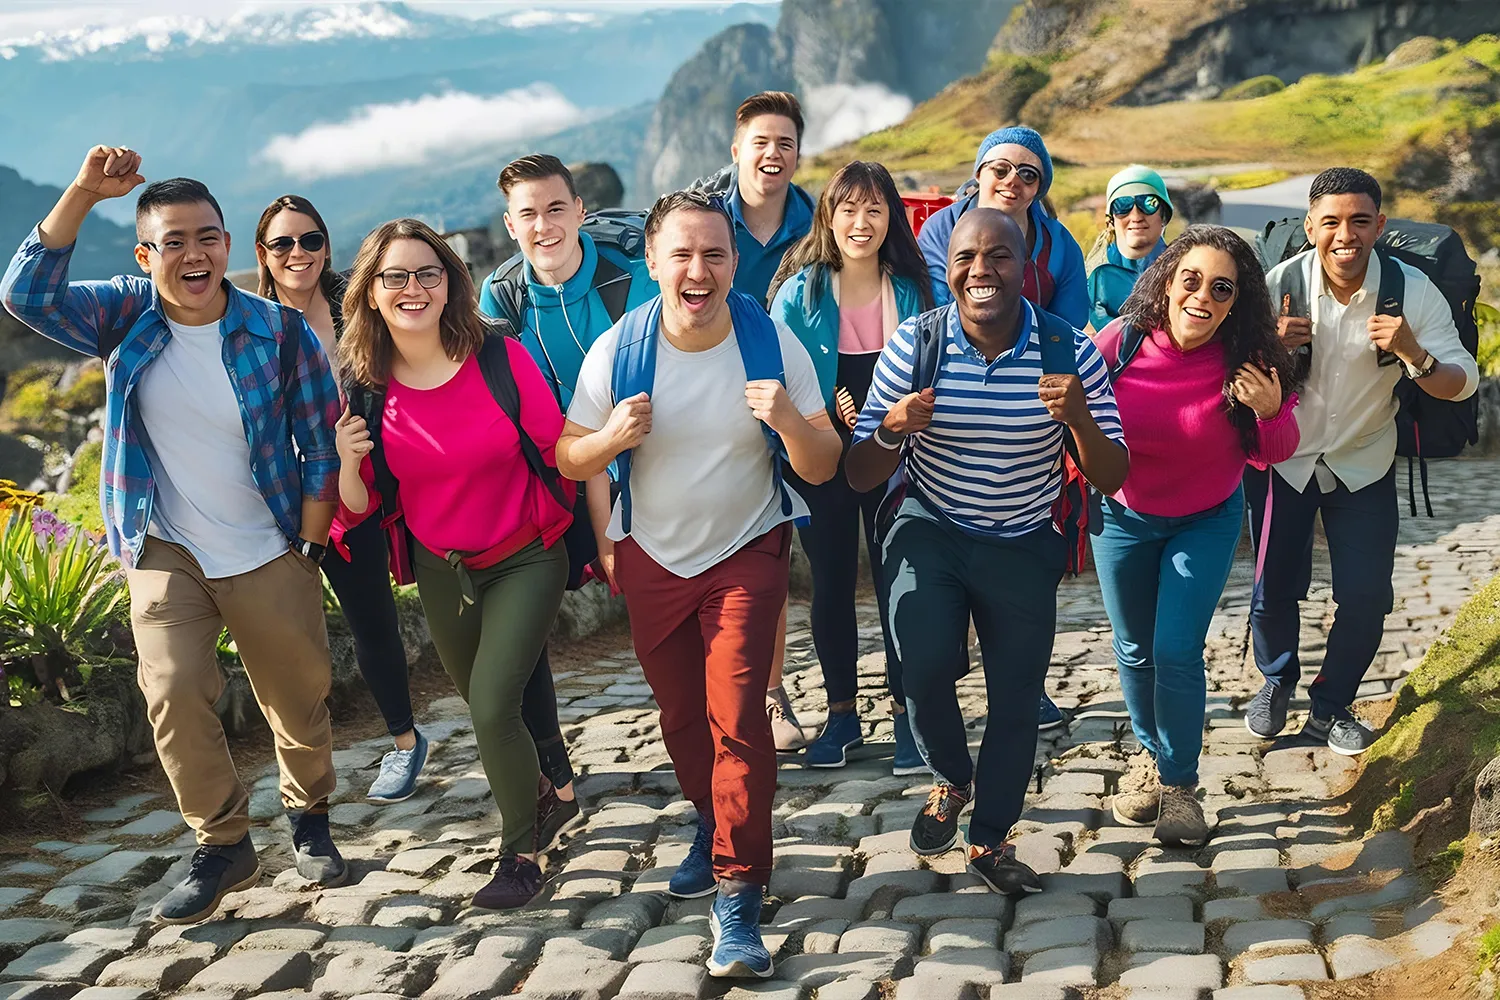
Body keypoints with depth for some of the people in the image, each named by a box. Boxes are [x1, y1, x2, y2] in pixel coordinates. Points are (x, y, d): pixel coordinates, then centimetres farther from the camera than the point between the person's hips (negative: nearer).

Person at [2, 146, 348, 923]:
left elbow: (321, 447, -4)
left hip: (270, 557, -1)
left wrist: (309, 547, -6)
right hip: (167, 553, 1)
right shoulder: (127, 317, -5)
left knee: (299, 701, 8)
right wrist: (83, 194, -29)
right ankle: (222, 845, 6)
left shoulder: (280, 330, -10)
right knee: (173, 691, -14)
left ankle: (309, 819, 36)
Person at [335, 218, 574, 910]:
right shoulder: (367, 390, -8)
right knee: (483, 705, 21)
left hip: (526, 560, -4)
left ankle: (521, 852, 8)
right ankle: (540, 790, 51)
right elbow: (362, 507, -3)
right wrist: (348, 464, -23)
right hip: (440, 570, 4)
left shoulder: (502, 359, -17)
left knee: (492, 708, -14)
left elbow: (558, 451, -9)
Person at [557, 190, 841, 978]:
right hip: (652, 558, 3)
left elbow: (822, 469, -14)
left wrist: (787, 419, -35)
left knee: (735, 718, -14)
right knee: (680, 714, 17)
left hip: (747, 553, -2)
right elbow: (569, 461, -8)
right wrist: (610, 438, -29)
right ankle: (714, 824, 45)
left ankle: (737, 899, -5)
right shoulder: (617, 350, -14)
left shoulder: (772, 344, -16)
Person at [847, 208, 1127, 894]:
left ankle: (990, 840, 34)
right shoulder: (914, 344, -14)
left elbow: (1111, 479, -12)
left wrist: (1080, 418, -32)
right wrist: (892, 427, -32)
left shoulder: (1069, 351, -14)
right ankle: (952, 779, 12)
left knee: (1017, 697, 9)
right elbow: (859, 477, -10)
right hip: (930, 532, -1)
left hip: (1024, 547, 1)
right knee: (924, 667, -22)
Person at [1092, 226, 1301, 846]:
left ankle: (1178, 782, 13)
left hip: (1206, 522, -1)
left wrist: (1270, 412, -27)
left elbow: (1273, 454, -7)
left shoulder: (1247, 360, -19)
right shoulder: (1122, 341, -20)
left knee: (1177, 653, -7)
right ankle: (1151, 754, 39)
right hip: (1123, 517, 2)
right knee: (1135, 650, 14)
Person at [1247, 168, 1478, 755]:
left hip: (1364, 460, 1)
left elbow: (1462, 385, -16)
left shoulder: (1412, 291, -16)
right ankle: (1277, 680, 35)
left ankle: (1331, 707, 21)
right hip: (1282, 458, -1)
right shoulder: (1281, 285, -18)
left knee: (1367, 596, -2)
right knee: (1274, 590, 4)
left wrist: (1414, 354, -36)